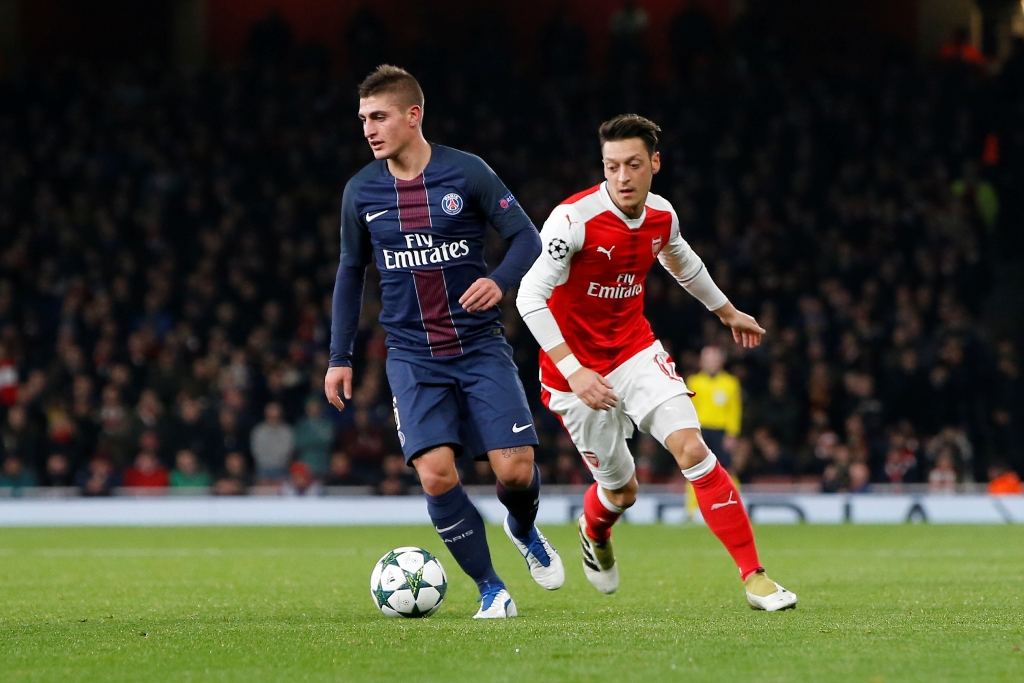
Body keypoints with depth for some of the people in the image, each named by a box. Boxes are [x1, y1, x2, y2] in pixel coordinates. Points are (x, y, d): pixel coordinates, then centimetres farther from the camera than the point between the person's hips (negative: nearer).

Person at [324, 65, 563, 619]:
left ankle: (524, 531, 27)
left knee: (515, 469, -10)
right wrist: (339, 357, 13)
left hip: (480, 347, -1)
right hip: (413, 358, 1)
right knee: (436, 475, -16)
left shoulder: (466, 173, -7)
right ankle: (490, 589, 1)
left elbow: (527, 238, -2)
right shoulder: (360, 192, 2)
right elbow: (351, 272, 15)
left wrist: (500, 281, -23)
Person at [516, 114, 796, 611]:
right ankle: (594, 532, 46)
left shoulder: (662, 216, -3)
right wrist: (574, 373, -33)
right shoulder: (575, 217, -22)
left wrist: (727, 312, 35)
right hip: (575, 368, -3)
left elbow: (681, 261, 21)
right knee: (621, 489, 6)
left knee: (691, 448, -17)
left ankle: (753, 577, -13)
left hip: (636, 351, 3)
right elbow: (530, 296, -25)